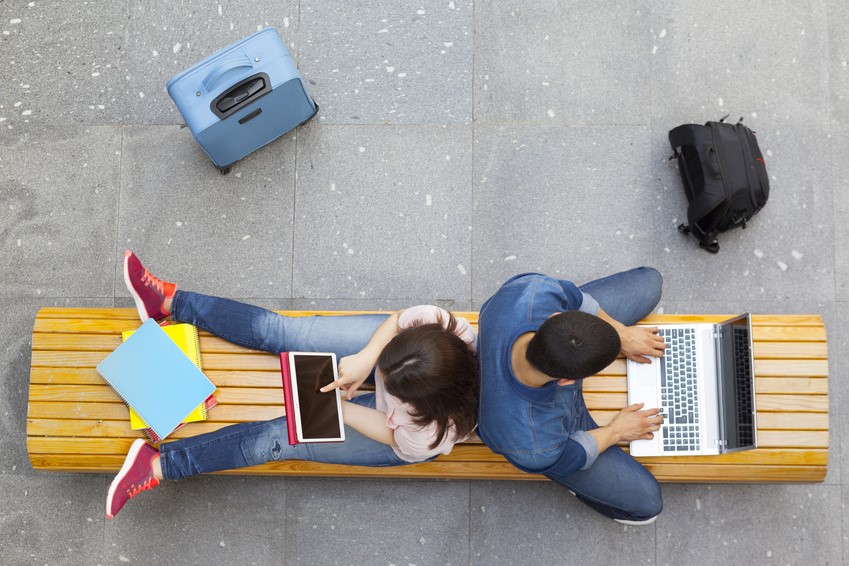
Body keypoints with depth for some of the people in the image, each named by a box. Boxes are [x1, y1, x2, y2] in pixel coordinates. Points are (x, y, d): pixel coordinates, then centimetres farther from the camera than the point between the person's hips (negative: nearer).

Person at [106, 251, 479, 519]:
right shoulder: (430, 320, -37)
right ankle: (171, 301, 11)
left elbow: (391, 432, -19)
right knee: (280, 332, -5)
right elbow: (398, 318, -16)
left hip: (402, 437, -3)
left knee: (281, 439, -9)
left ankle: (158, 467, 4)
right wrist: (367, 358, -29)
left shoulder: (428, 437, -40)